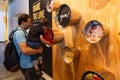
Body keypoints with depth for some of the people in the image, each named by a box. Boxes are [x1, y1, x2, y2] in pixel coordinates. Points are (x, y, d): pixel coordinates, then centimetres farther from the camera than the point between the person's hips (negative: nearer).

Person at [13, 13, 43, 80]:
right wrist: (38, 50, -20)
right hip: (28, 66, -10)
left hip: (29, 64, 10)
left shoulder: (23, 32, 12)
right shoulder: (19, 33, -22)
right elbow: (24, 50, -33)